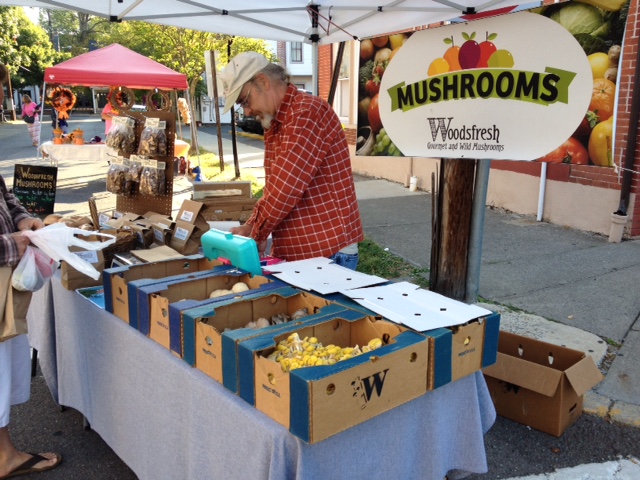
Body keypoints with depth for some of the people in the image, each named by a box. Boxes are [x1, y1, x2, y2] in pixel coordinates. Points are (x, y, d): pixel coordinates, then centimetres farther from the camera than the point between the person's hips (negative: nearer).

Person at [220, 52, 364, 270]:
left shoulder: (307, 112, -16)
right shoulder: (275, 125, 15)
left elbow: (285, 188, -22)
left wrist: (256, 235, -12)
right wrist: (251, 226, 6)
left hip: (329, 252, -8)